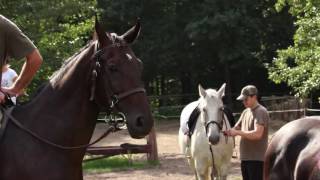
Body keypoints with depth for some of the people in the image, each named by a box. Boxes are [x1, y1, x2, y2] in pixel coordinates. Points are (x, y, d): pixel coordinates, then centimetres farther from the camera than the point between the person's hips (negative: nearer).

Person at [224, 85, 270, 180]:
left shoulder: (261, 112, -12)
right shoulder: (245, 112, 15)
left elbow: (257, 134, -24)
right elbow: (236, 128, 19)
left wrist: (237, 133, -24)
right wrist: (228, 131, -4)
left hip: (257, 159, -9)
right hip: (245, 158, 9)